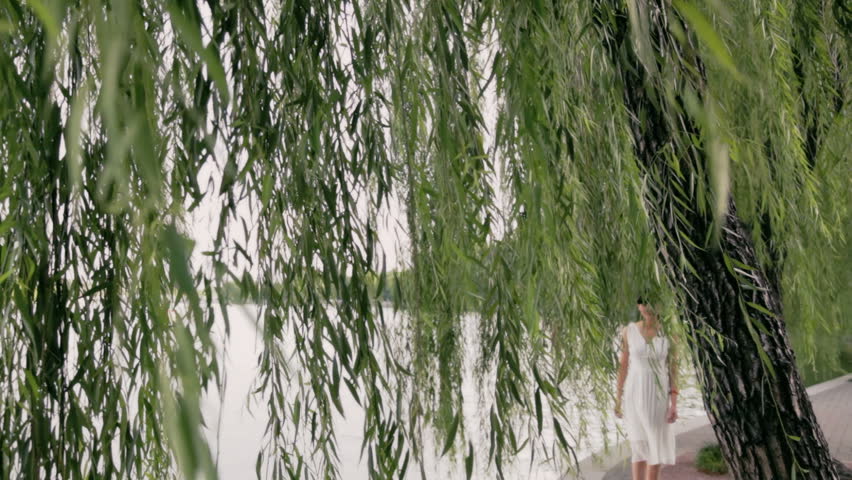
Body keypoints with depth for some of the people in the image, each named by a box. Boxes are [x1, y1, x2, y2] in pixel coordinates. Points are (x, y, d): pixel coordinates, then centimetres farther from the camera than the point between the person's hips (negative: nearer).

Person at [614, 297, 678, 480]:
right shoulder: (629, 330, -3)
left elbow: (673, 367, -2)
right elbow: (623, 365, 3)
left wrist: (674, 403, -7)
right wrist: (617, 398, 4)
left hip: (659, 395, 1)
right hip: (635, 394, 0)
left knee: (658, 447, 6)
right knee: (639, 447, 4)